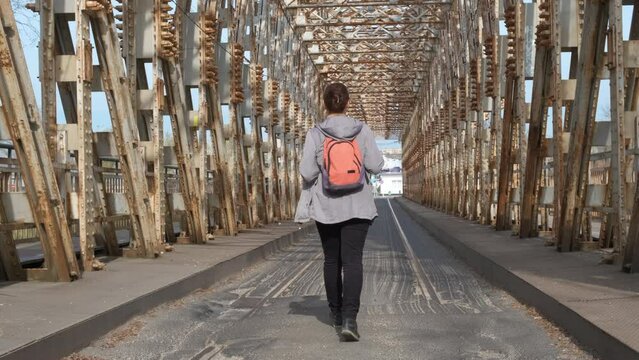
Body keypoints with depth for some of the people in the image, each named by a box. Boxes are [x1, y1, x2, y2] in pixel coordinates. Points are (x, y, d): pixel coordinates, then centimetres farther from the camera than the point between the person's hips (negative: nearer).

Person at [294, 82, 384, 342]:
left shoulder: (315, 134, -8)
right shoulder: (362, 130, -5)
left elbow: (307, 172, -12)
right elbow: (375, 166, -7)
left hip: (326, 206, 1)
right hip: (357, 206, 0)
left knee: (332, 260, 16)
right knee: (352, 261, -4)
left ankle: (336, 313, 29)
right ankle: (349, 318, -20)